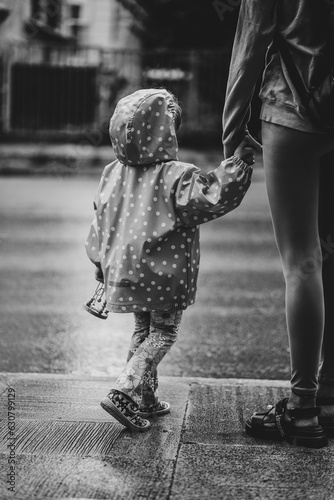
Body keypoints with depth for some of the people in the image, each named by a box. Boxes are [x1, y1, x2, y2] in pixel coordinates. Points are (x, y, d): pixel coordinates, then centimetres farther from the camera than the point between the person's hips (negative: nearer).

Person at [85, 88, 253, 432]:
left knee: (142, 331, 22)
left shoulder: (113, 174, 3)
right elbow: (213, 198, -27)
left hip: (123, 272, 7)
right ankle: (123, 392, -11)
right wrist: (237, 164, -20)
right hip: (164, 275, -7)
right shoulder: (177, 177, -18)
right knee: (163, 333, 4)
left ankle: (145, 396, 27)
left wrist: (100, 264, 23)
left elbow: (100, 223, 11)